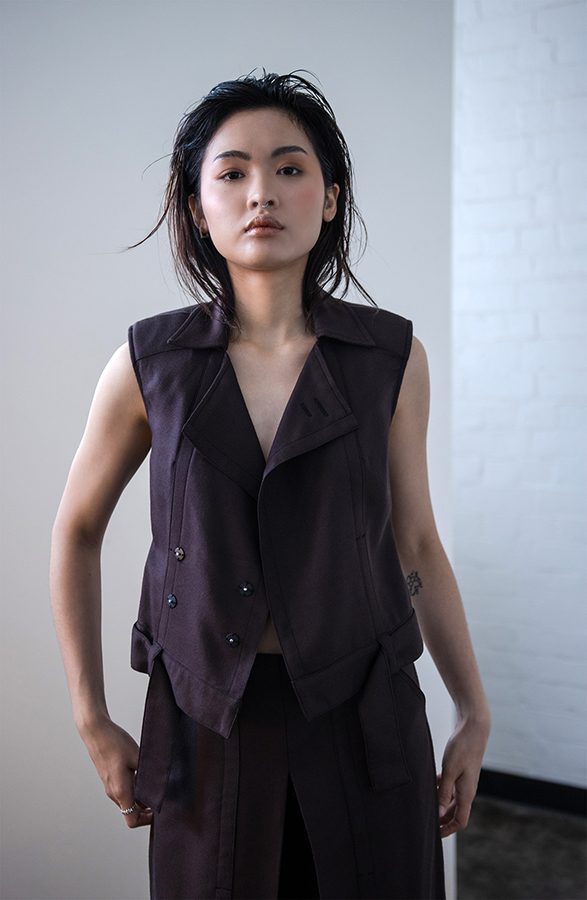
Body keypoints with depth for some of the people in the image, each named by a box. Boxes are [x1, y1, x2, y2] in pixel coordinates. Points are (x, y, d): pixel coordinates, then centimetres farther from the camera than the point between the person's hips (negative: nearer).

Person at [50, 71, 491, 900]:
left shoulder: (392, 356, -4)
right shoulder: (151, 362, -6)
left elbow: (415, 545, 5)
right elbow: (77, 531, 6)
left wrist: (475, 713, 6)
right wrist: (93, 721, 4)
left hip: (365, 713, 1)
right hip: (209, 718, 0)